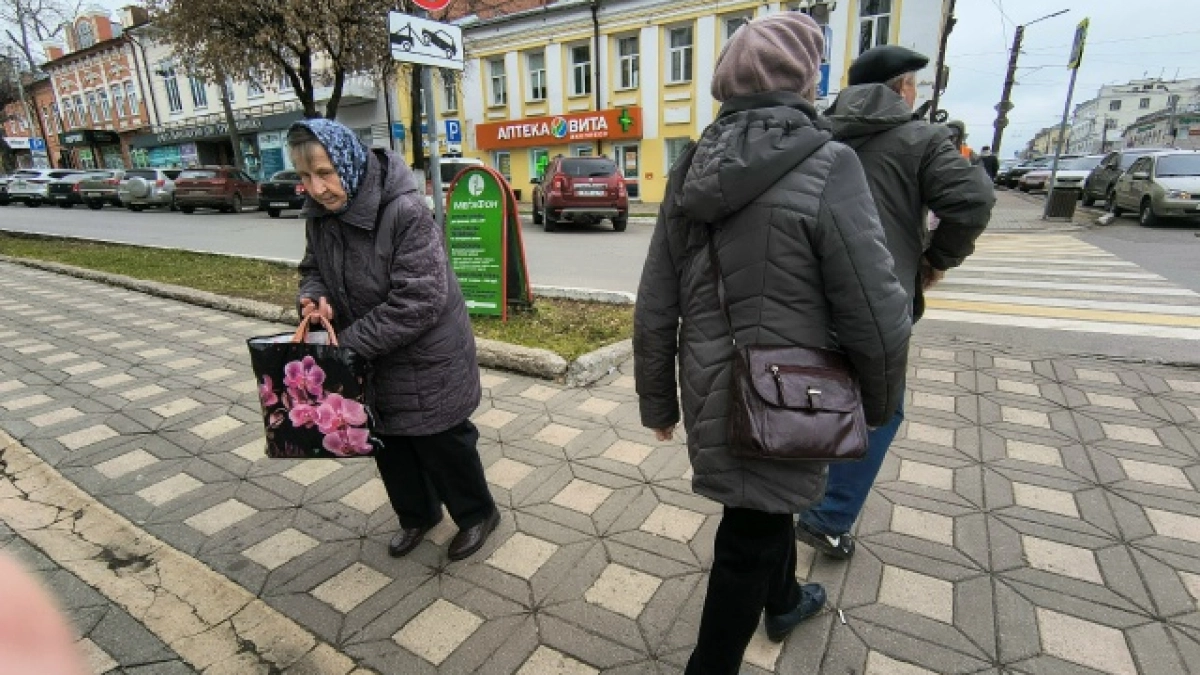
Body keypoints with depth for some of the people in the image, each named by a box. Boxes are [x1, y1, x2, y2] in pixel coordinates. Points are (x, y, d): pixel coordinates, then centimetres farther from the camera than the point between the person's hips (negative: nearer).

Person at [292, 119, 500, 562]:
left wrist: (349, 342, -25)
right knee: (388, 442, 19)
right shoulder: (319, 213, -3)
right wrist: (314, 295, -12)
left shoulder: (405, 211, -26)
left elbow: (418, 300, -29)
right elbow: (314, 268, 12)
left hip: (426, 359, -7)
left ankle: (477, 514, 33)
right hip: (372, 360, 7)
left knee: (441, 442, 7)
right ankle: (418, 514, 44)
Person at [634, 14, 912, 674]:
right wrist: (880, 402, 4)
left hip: (712, 394, 7)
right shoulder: (826, 168, -17)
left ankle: (784, 601, 57)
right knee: (747, 543, 13)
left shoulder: (692, 172, -1)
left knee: (768, 504, 30)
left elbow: (654, 311, 0)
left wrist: (658, 403, 11)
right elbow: (876, 318, -16)